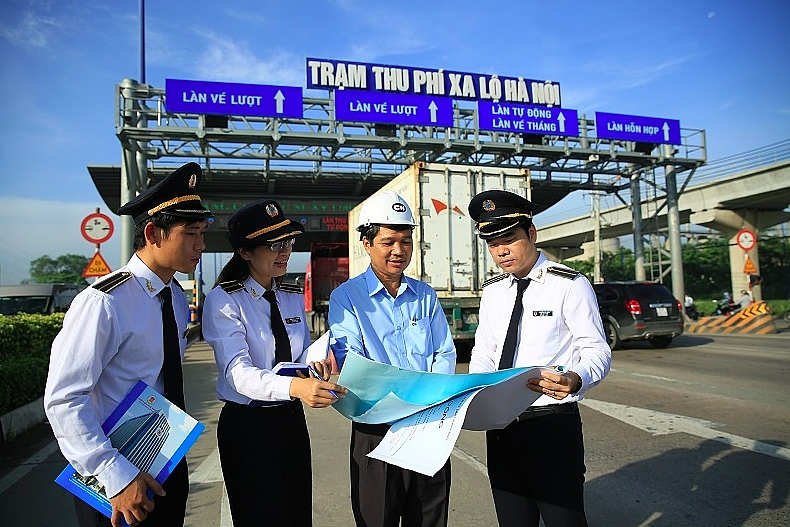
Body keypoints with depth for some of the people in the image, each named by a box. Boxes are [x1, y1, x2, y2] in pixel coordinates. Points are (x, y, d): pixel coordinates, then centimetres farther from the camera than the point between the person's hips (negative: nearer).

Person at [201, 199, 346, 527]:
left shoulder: (294, 298, 6)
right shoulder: (223, 300, -13)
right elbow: (238, 373, -26)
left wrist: (316, 364, -12)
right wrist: (294, 386, -44)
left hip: (292, 422, 6)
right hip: (247, 426, -5)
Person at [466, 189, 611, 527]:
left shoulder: (570, 285, -8)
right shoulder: (492, 292, 10)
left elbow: (597, 351, -10)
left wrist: (576, 380, -32)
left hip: (554, 424, -5)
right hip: (499, 426, 6)